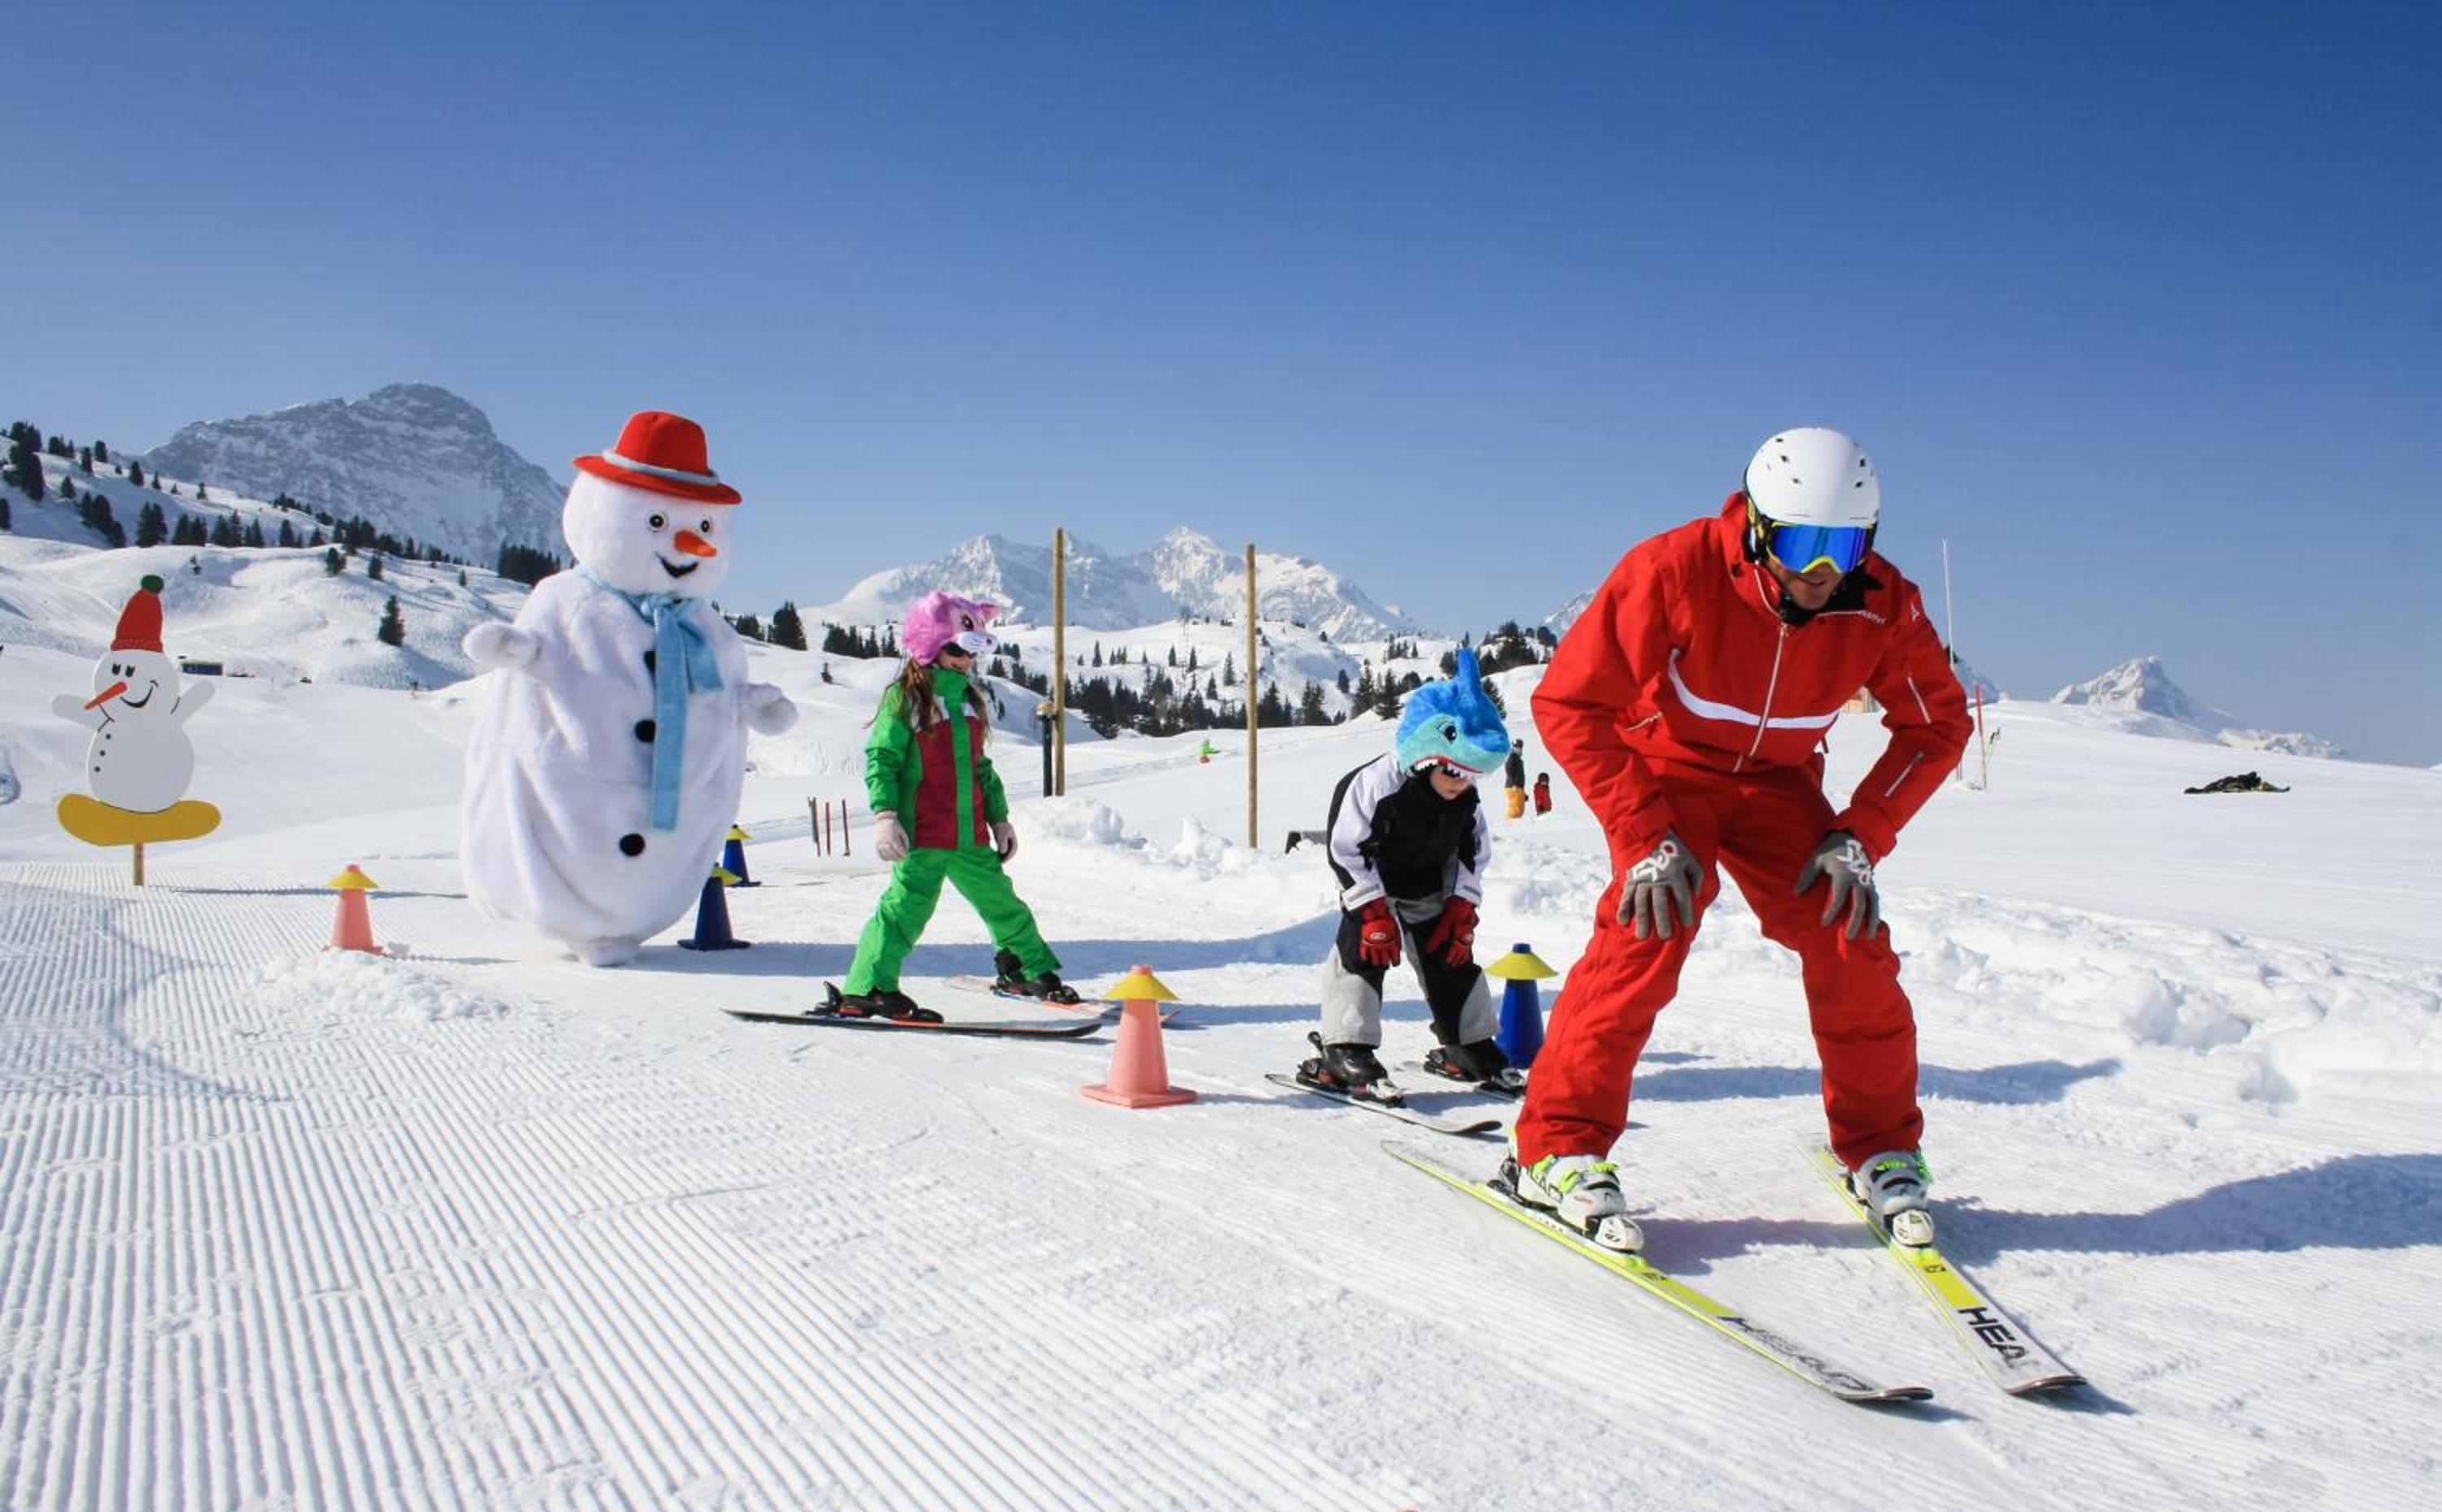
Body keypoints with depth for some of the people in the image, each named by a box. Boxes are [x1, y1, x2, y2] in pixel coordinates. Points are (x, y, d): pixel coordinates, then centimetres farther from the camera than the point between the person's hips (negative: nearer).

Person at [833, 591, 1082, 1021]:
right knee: (907, 905, -13)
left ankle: (1030, 970, 30)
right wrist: (885, 815, -20)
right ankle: (867, 989, -9)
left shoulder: (968, 697, 16)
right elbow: (880, 758, -9)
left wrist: (999, 818, 22)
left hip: (971, 835, 7)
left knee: (1001, 901, 14)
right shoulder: (905, 696, -5)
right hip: (922, 836, -7)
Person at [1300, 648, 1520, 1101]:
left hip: (1431, 890, 6)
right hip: (1373, 887, -6)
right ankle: (1344, 1052, -18)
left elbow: (1474, 855, 4)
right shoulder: (1376, 783, -29)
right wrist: (1374, 913, -25)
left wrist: (1462, 910, -5)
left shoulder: (1465, 801, -11)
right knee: (1364, 950, -19)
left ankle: (1469, 1045, 22)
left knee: (1453, 957, 7)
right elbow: (1347, 850, -25)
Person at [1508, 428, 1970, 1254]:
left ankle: (1882, 1150, 12)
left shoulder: (1885, 606, -19)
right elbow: (1568, 703, -26)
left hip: (1779, 785, 3)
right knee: (1647, 933, -24)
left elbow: (1937, 727, -3)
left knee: (1852, 947, -11)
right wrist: (1646, 837, -29)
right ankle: (1557, 1146, -12)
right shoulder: (1674, 569, -30)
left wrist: (1861, 836, -15)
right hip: (1665, 769, -3)